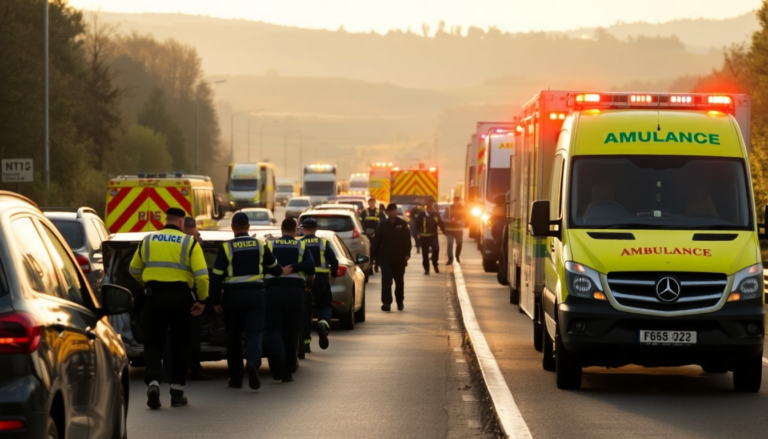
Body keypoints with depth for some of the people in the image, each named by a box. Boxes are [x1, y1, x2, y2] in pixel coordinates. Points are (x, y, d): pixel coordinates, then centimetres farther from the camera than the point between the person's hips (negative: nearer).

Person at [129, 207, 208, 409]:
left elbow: (134, 270, 18)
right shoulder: (189, 243, -2)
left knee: (153, 343, 6)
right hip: (180, 297, -1)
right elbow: (202, 275, -10)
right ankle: (177, 392, 14)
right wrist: (201, 300, 1)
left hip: (154, 295, 1)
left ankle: (153, 382, -18)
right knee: (180, 344, 12)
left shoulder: (148, 240, 7)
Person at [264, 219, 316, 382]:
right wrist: (309, 282, 10)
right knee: (291, 331, 9)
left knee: (274, 328, 2)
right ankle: (288, 372, 10)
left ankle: (278, 356, -29)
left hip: (273, 289, 0)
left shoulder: (270, 246, 10)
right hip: (295, 290, 0)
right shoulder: (302, 246, 9)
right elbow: (310, 266, -6)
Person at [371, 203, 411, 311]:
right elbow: (376, 241, 2)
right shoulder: (382, 225, 2)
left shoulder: (403, 224, 1)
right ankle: (386, 302, -15)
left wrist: (407, 254, -10)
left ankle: (400, 302, 28)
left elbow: (407, 240, -1)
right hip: (385, 257, 0)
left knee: (399, 281, 13)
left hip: (399, 258, 0)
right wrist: (374, 254, -3)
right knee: (386, 280, -10)